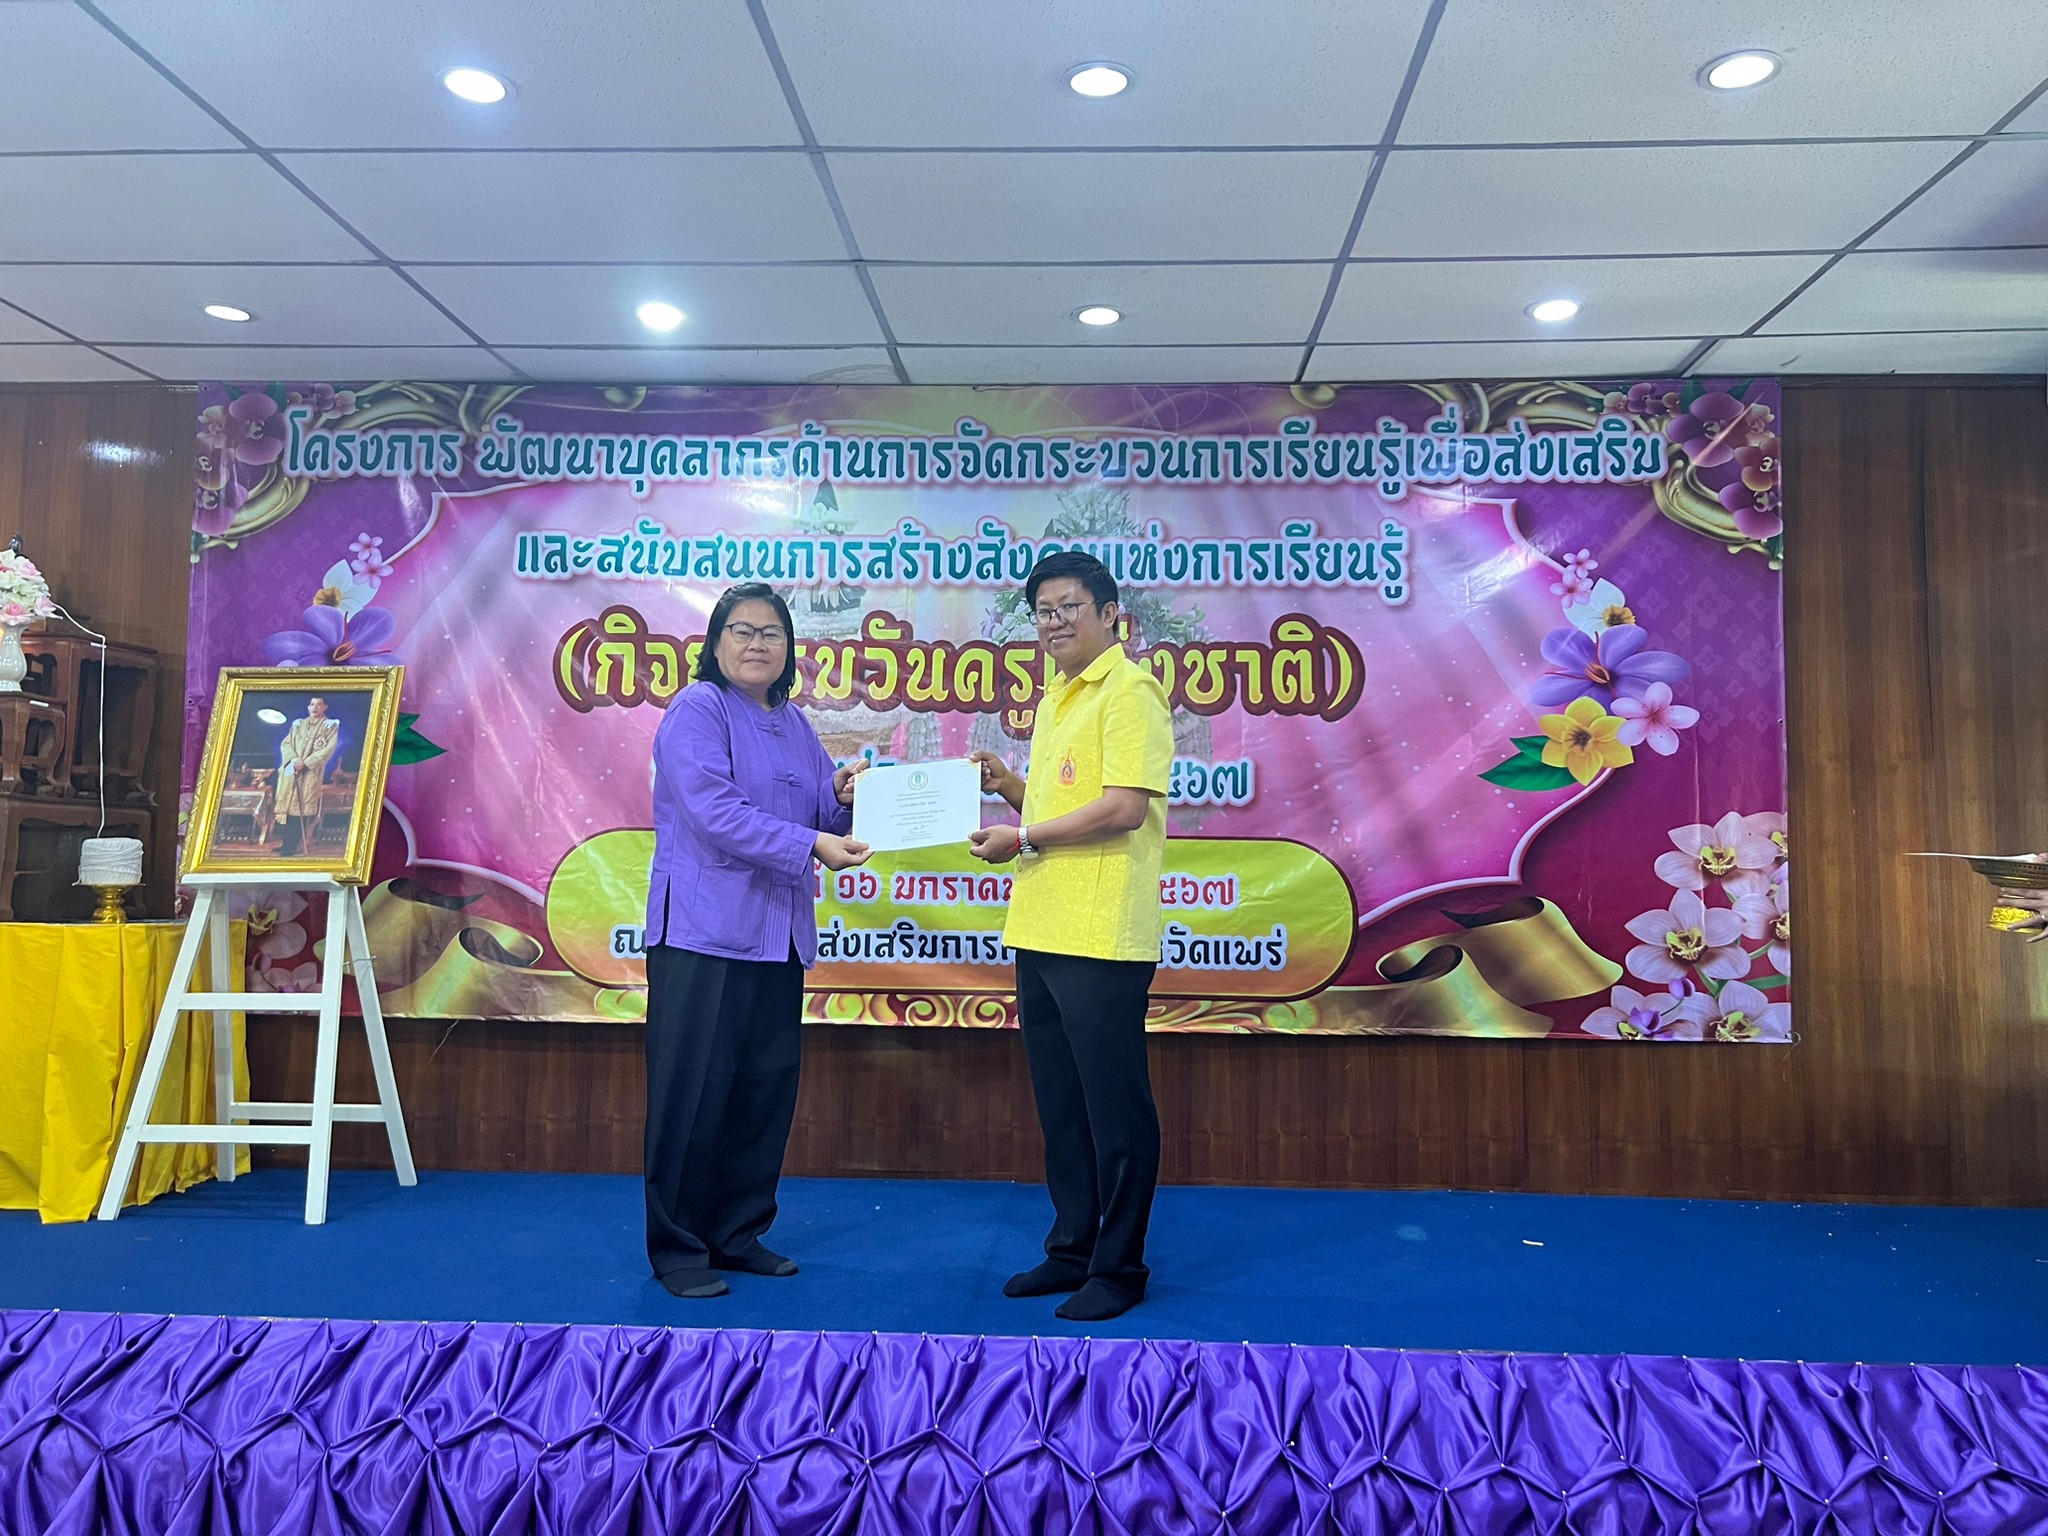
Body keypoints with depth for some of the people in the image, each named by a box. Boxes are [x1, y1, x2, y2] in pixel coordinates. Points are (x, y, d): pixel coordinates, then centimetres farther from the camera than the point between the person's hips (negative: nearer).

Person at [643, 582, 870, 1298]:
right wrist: (811, 846, -24)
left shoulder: (794, 723, 16)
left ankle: (739, 1232, 26)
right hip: (703, 931, -7)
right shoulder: (697, 710, -6)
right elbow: (717, 812, -19)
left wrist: (843, 794, -4)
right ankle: (677, 1248, 12)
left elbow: (823, 814, 19)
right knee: (695, 1091, -1)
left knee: (768, 1086, 11)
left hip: (779, 936, 7)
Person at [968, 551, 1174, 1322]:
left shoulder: (1129, 691, -10)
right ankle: (1071, 1250, 29)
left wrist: (1023, 838, -13)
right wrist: (1009, 786, 8)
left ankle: (1118, 1268, 15)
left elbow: (1124, 807, -20)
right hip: (1040, 936, 9)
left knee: (1114, 1110, 2)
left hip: (1102, 940, -9)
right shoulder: (1056, 698, 19)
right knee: (1059, 1106, 16)